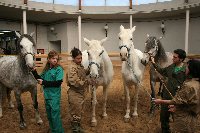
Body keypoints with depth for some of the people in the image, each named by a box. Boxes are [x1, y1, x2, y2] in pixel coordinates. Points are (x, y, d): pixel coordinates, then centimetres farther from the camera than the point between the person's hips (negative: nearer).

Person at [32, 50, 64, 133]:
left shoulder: (59, 69, -13)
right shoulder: (46, 69, 6)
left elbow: (58, 83, -22)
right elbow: (41, 78, 14)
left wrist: (44, 82, -20)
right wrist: (34, 72, 0)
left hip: (55, 96, -7)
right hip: (47, 95, 7)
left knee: (55, 115, 0)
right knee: (49, 114, 20)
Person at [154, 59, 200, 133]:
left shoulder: (188, 85, -30)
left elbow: (177, 100, -22)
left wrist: (161, 101, -12)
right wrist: (176, 106, 13)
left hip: (183, 118, -9)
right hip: (191, 116, 9)